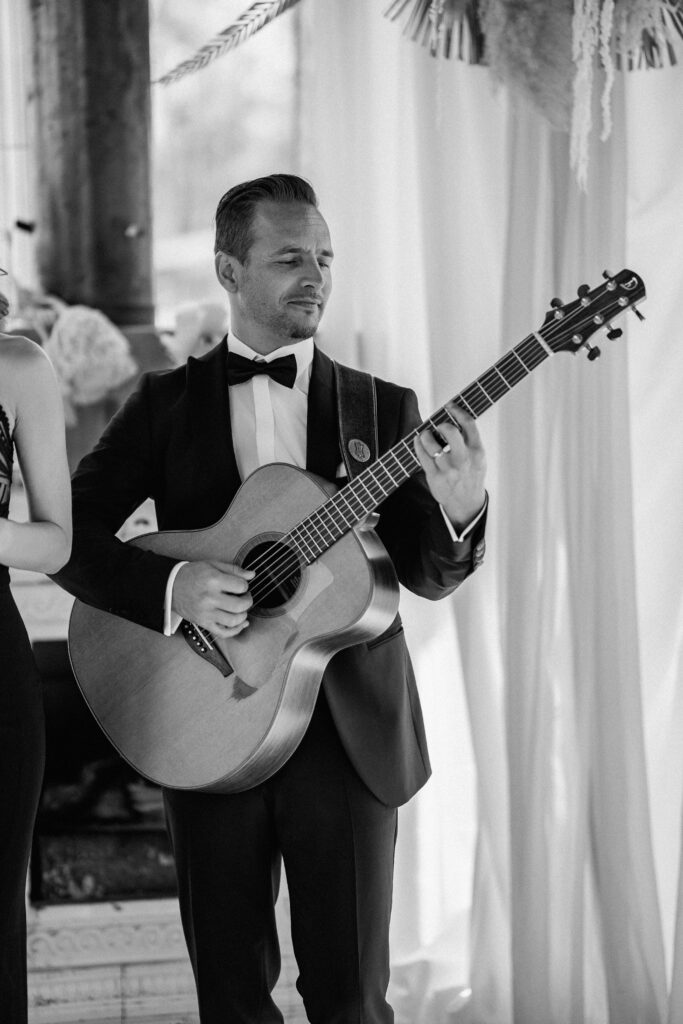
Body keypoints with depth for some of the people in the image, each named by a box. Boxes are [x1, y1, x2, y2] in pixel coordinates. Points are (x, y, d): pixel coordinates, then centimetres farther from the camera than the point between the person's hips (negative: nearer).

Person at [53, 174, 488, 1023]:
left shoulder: (383, 407, 6)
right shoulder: (167, 402, 4)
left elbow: (427, 573, 2)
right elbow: (66, 534, -2)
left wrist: (459, 508, -19)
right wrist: (172, 586, -18)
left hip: (350, 728, 0)